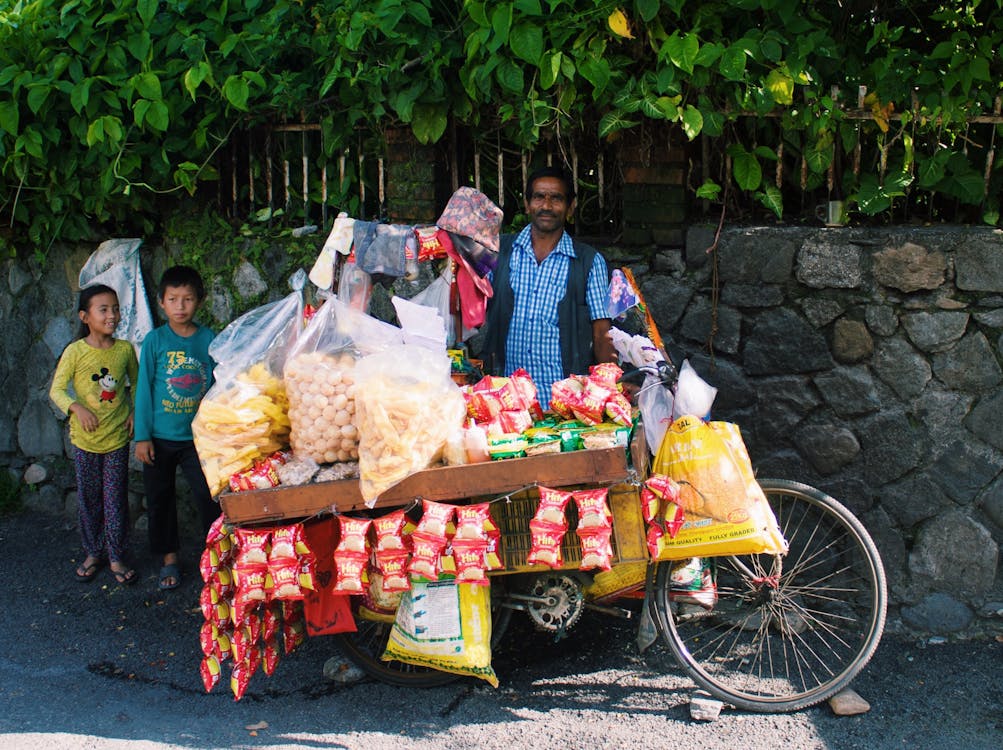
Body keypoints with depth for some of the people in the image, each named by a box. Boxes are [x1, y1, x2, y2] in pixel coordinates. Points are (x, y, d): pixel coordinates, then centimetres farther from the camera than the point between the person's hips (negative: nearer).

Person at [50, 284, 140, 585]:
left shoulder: (125, 349, -3)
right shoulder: (75, 351, -10)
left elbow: (136, 383, 12)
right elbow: (56, 389, -6)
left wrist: (135, 411, -1)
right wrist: (76, 407, -23)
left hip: (117, 437, 1)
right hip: (85, 438, -1)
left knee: (116, 500, 4)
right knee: (88, 500, 10)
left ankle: (116, 557, 15)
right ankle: (93, 553, 26)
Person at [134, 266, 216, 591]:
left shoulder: (209, 339, -2)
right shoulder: (155, 340, -4)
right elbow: (144, 389, -2)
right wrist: (142, 436, -4)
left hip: (198, 437, 0)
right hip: (160, 438, 1)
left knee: (208, 497, 0)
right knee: (160, 499, 11)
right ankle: (169, 558, 26)